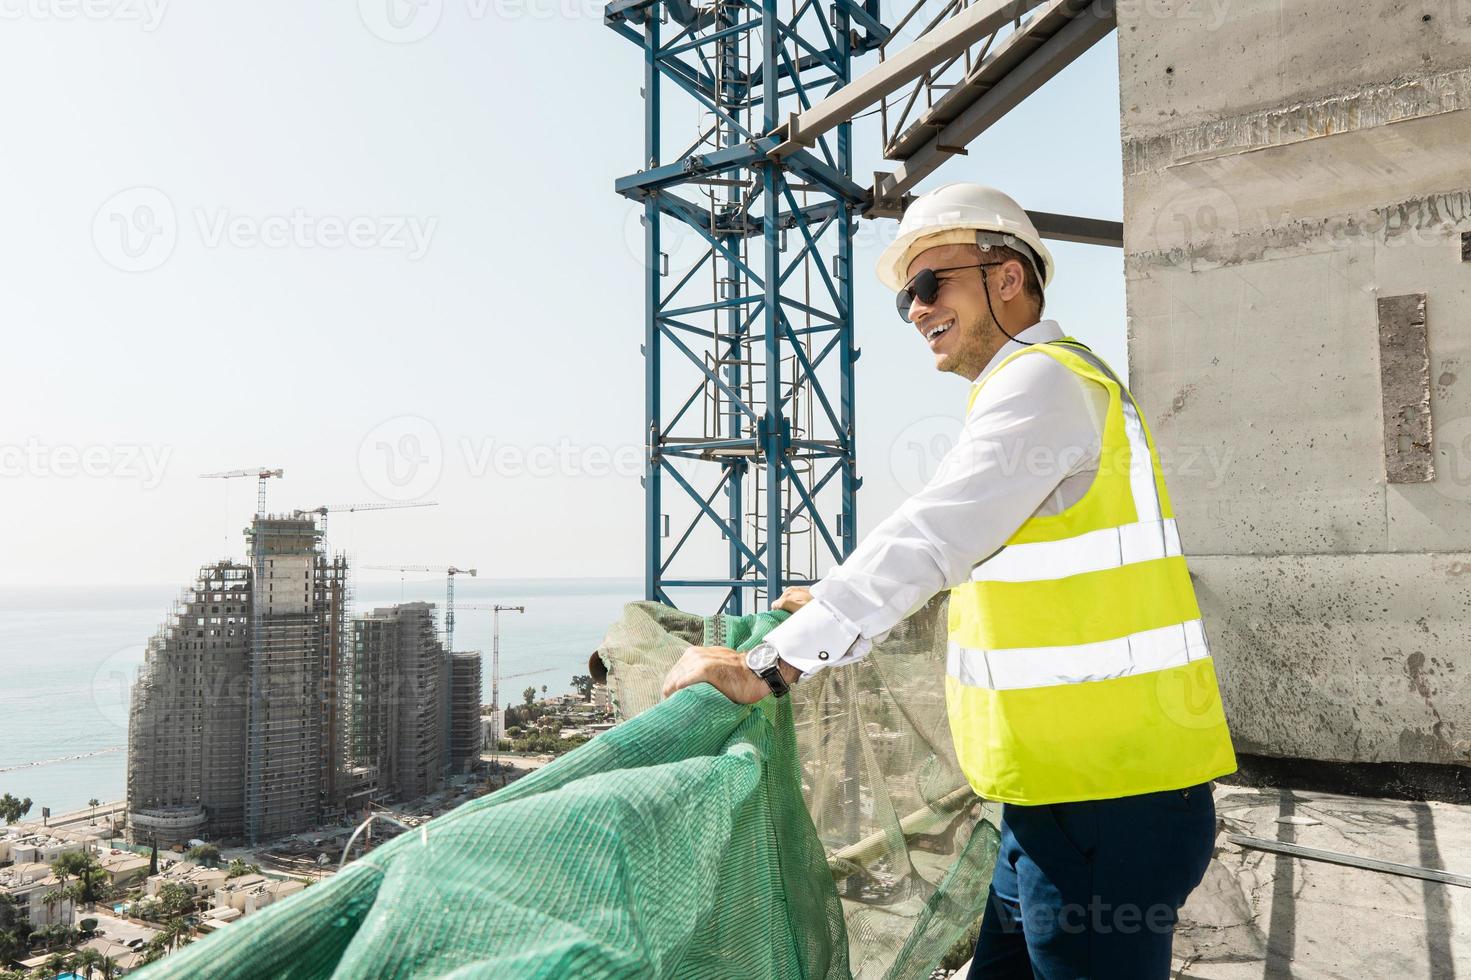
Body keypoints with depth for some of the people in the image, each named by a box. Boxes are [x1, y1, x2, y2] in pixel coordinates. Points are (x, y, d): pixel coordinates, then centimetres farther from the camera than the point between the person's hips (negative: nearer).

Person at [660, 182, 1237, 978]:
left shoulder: (1042, 381, -15)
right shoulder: (1032, 385, 18)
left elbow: (929, 540, -25)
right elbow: (962, 551, 26)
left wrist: (767, 665, -24)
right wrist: (845, 602, 23)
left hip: (1105, 807, -10)